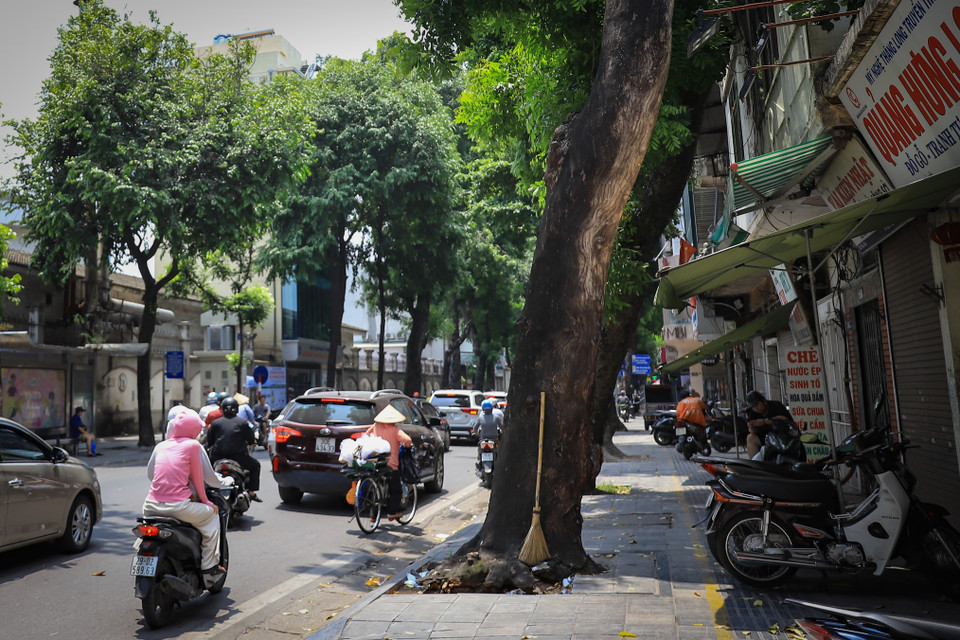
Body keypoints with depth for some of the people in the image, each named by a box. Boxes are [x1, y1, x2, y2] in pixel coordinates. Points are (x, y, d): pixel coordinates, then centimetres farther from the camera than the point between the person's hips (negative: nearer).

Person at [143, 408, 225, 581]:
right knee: (211, 515, 16)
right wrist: (205, 501, 18)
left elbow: (150, 474, 22)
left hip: (151, 506, 6)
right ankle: (209, 567, 12)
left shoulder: (160, 446, 13)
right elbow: (198, 478, 3)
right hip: (177, 506, -5)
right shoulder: (193, 445, -1)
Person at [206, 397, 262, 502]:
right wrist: (253, 441, 27)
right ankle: (251, 492, 10)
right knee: (255, 465, 20)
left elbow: (209, 441, 10)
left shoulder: (216, 423, 7)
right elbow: (251, 440, 4)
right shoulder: (242, 422, 2)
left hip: (218, 457, 2)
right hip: (238, 457, -2)